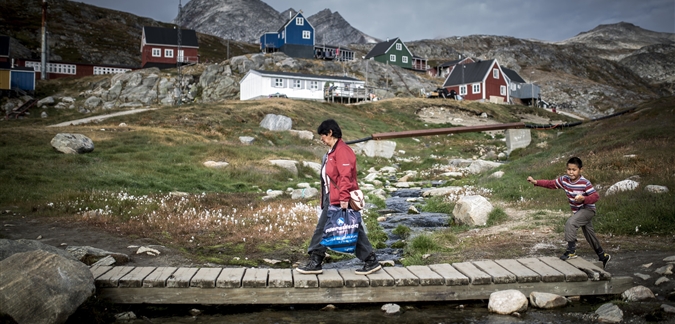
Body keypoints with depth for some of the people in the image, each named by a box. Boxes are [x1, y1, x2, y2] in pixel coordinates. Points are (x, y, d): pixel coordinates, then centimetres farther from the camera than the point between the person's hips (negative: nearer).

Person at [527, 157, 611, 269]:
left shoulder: (585, 183, -22)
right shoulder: (564, 180, -6)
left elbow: (595, 196, -23)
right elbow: (551, 184, 1)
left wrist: (583, 198, -40)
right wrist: (535, 182, -8)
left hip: (588, 209, -7)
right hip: (577, 211, 7)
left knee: (570, 223, -28)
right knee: (590, 236, 18)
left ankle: (571, 250, -20)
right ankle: (603, 256, 35)